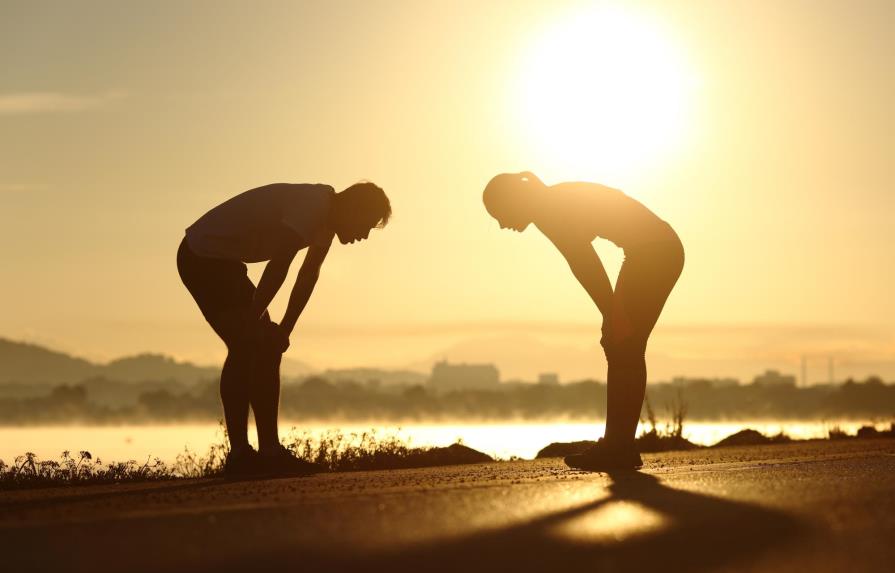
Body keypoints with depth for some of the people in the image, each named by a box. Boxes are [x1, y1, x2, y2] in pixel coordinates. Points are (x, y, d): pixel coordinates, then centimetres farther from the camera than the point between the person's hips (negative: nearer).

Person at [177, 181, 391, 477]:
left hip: (220, 260, 11)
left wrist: (284, 330, 9)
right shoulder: (313, 206, -24)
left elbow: (308, 275, 12)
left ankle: (269, 451, 10)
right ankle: (239, 455, -13)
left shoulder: (326, 218, 8)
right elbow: (278, 267, -27)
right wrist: (254, 319, -21)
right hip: (203, 256, -11)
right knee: (246, 347, -15)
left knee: (267, 347, 8)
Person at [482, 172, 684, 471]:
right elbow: (586, 264, 18)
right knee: (625, 350, 9)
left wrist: (613, 315, -16)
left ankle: (618, 447, -8)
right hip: (663, 250, 10)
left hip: (653, 252, -10)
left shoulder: (547, 208, -12)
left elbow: (585, 266, -18)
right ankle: (620, 447, 10)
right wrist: (613, 317, 15)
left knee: (623, 350, -8)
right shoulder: (558, 201, 18)